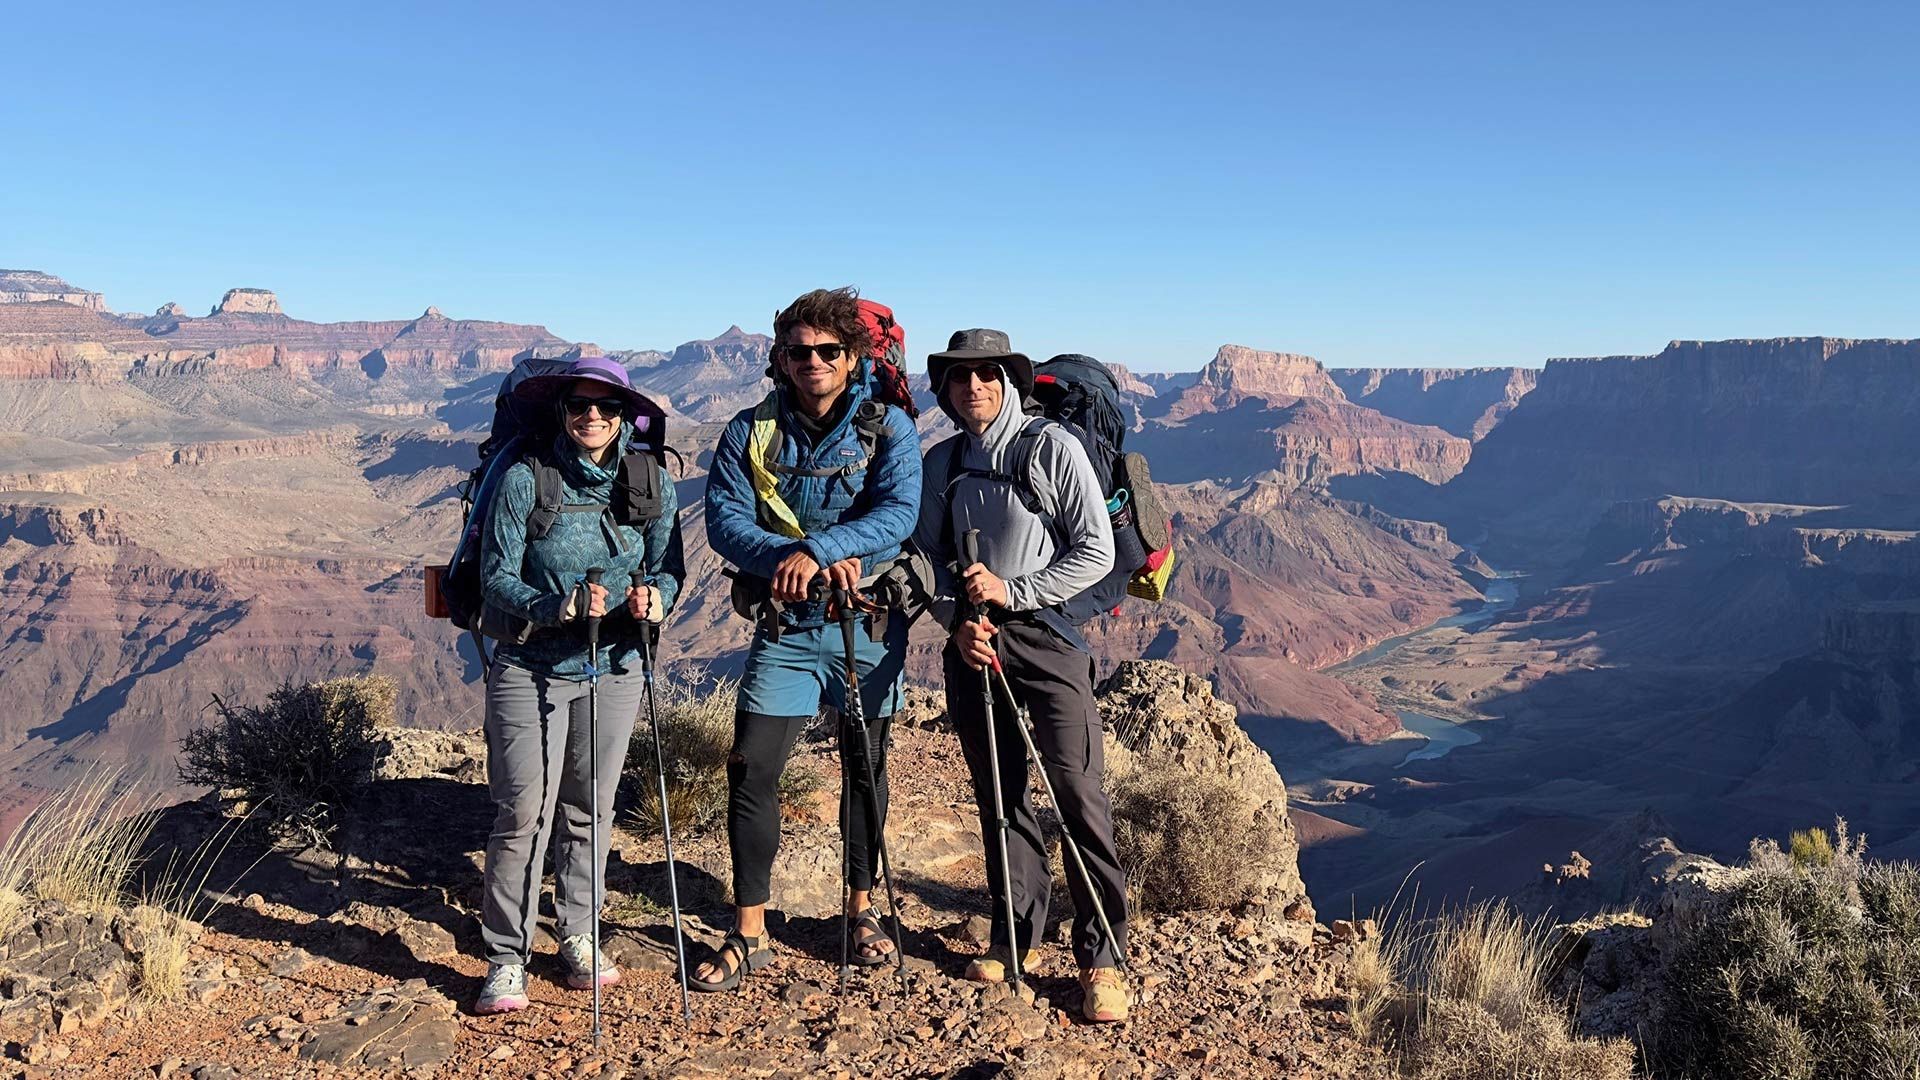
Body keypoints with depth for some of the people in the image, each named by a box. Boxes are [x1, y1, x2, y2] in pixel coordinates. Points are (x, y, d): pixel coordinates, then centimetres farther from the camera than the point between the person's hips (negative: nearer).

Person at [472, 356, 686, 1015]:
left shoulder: (652, 482, 0)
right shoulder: (525, 479, -8)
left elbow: (669, 567, 6)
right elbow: (495, 575, -8)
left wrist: (655, 597, -17)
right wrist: (552, 608, -25)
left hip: (614, 667, 3)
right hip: (531, 666, -3)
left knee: (590, 809, 12)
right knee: (523, 813, -5)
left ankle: (579, 940, 28)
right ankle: (507, 960, 9)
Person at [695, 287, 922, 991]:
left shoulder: (888, 427, -5)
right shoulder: (751, 431, 0)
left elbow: (898, 514, -20)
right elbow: (723, 519, -10)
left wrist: (816, 548, -33)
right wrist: (793, 559, -27)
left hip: (870, 624, 0)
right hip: (785, 626, 1)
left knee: (864, 769, 13)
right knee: (751, 769, -5)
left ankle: (862, 908, 32)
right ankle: (749, 934, 9)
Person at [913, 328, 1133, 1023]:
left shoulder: (1052, 447, -3)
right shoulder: (939, 464, 11)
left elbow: (1097, 551, -6)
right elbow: (933, 560, 14)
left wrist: (1012, 590, -13)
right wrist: (960, 621, -4)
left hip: (1045, 634, -4)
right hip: (970, 643, 5)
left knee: (1079, 795, -9)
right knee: (998, 796, 10)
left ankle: (1101, 957, 0)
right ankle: (1016, 934, 24)